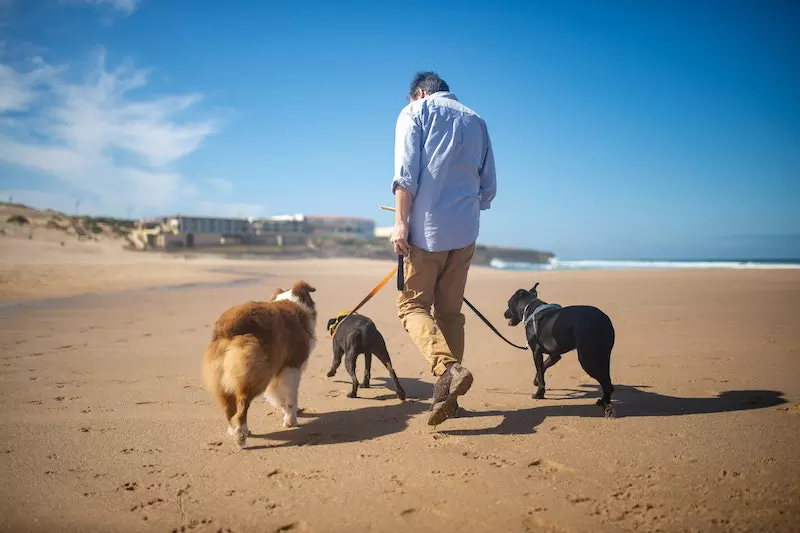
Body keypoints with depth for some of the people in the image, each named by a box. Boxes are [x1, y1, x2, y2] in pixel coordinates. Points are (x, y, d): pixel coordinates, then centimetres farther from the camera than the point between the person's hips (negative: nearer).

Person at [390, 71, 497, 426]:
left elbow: (406, 171, -9)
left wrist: (401, 222, -12)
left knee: (413, 305, 2)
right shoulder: (475, 120, 19)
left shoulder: (415, 111, 6)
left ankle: (448, 369, -22)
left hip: (427, 227, -5)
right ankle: (447, 397, 10)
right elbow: (488, 187, 17)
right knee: (450, 311, 11)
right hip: (465, 231, 5)